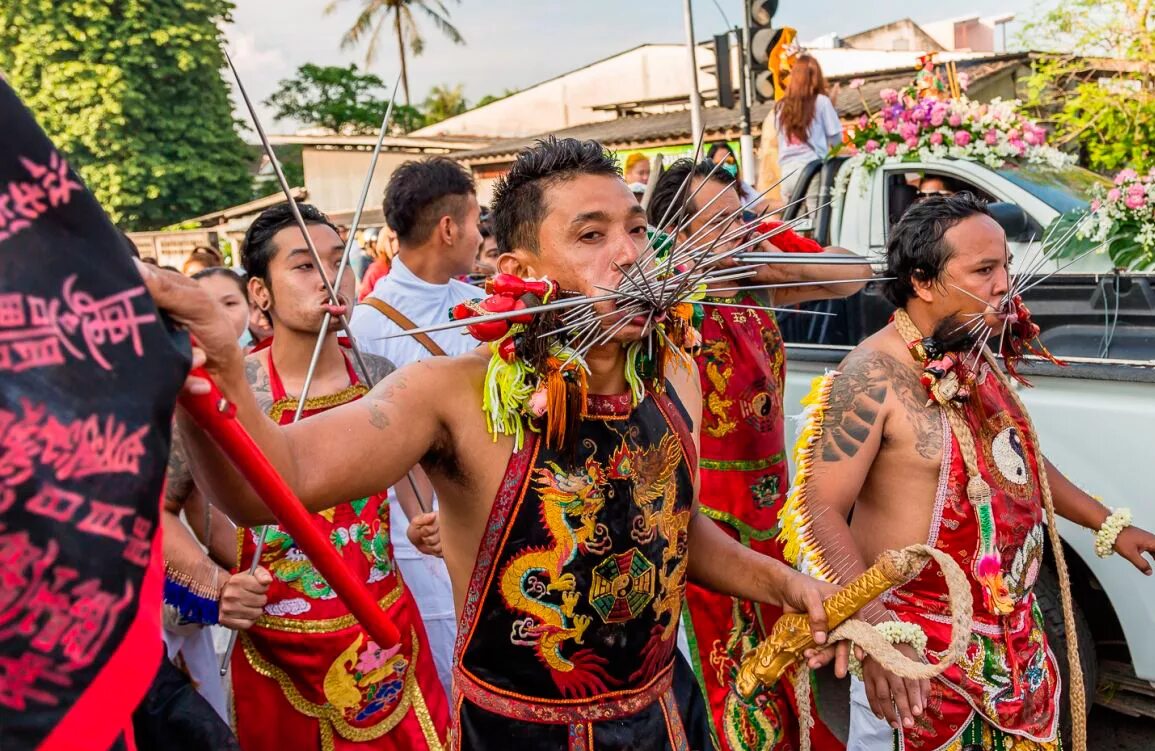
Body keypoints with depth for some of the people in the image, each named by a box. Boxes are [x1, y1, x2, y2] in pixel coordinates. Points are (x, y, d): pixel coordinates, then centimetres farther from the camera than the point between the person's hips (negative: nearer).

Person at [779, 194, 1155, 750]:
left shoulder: (979, 360, 5)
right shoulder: (872, 376, -21)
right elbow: (818, 510, -25)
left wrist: (1107, 525, 23)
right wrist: (880, 631, -34)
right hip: (919, 648, -7)